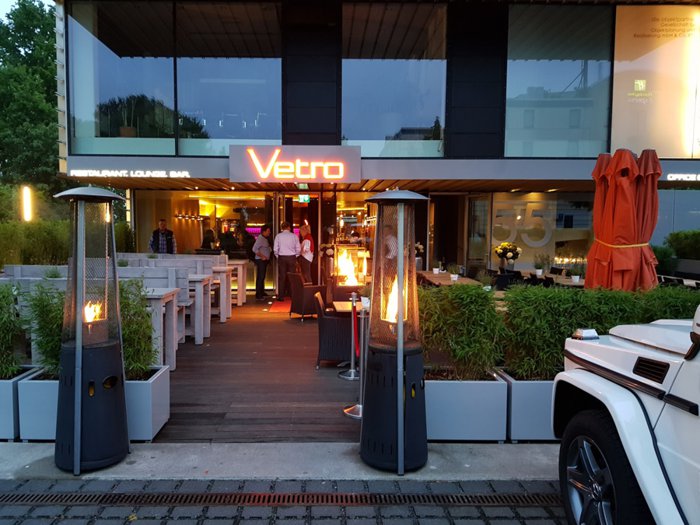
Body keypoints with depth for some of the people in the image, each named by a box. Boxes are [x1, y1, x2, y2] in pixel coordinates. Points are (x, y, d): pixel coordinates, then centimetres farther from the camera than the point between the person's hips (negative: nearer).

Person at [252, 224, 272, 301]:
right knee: (260, 277, -8)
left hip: (265, 260, 10)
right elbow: (254, 249, -24)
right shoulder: (260, 238, -16)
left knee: (262, 277, 16)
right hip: (260, 260, -10)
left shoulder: (265, 238, 14)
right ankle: (258, 295, -6)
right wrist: (262, 256, -22)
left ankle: (262, 293, 25)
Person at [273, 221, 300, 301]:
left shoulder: (278, 236, -1)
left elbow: (276, 249, -2)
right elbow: (298, 249, -1)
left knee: (282, 277, 3)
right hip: (292, 257, 0)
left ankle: (281, 296, 4)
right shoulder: (294, 236, -1)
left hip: (282, 257, 0)